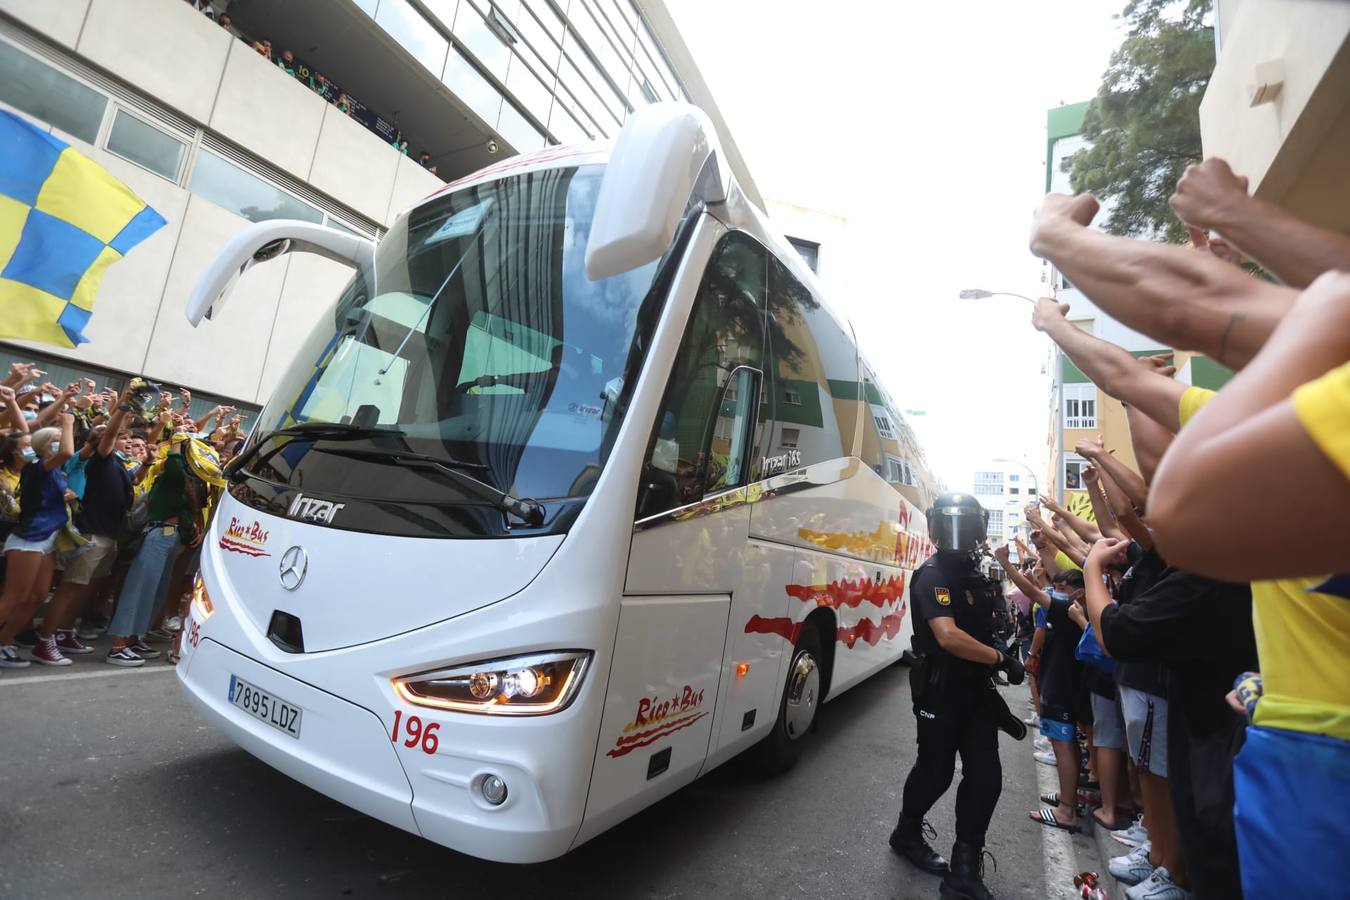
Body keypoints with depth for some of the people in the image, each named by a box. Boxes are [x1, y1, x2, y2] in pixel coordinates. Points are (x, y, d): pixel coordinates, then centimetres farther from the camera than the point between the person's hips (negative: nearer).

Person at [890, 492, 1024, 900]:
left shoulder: (975, 575, 10)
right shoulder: (932, 576, -20)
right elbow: (949, 637, -32)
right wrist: (1001, 659, -22)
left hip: (976, 689, 8)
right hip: (941, 691, -8)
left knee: (986, 777, 6)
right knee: (936, 771, 7)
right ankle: (906, 834, 34)